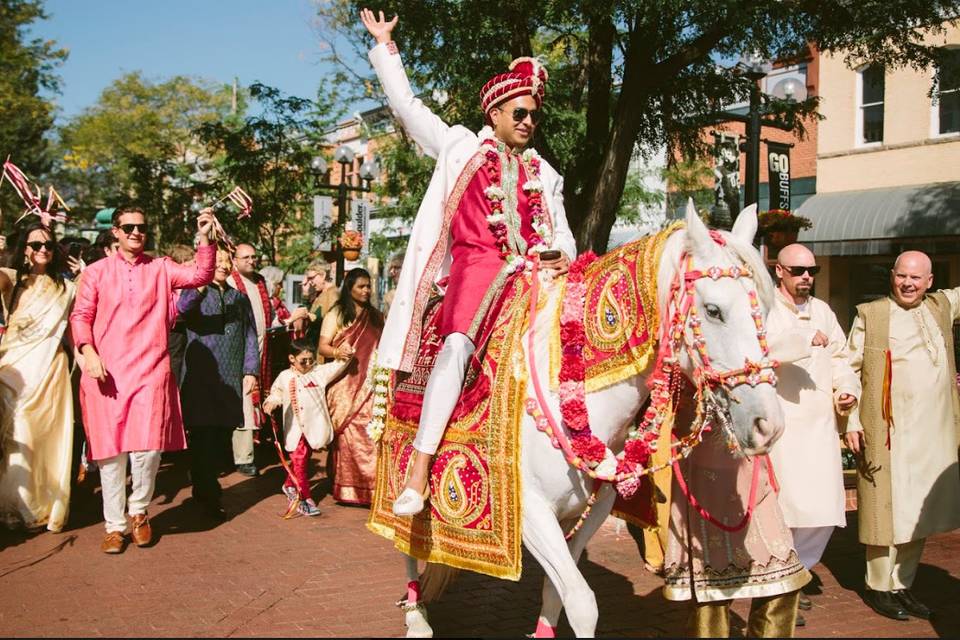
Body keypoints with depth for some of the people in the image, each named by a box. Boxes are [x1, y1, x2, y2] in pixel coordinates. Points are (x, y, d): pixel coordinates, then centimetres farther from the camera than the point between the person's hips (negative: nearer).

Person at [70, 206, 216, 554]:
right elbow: (80, 316, 5)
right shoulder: (96, 272, 8)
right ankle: (114, 525, 19)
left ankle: (139, 511, 18)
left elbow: (201, 276, -4)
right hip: (107, 373, 1)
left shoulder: (161, 268, 9)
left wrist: (204, 238, -15)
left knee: (148, 446, -9)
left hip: (150, 370, 0)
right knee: (110, 450, 5)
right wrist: (89, 353, -9)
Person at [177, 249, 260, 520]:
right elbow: (182, 308, -20)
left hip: (232, 380, 4)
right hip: (200, 378, -4)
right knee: (203, 437, -5)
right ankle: (208, 496, 4)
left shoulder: (239, 297, 19)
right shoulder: (195, 293, 4)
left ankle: (205, 488, 21)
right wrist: (201, 287, -39)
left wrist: (250, 370, 3)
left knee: (223, 437, 4)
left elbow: (250, 336, 15)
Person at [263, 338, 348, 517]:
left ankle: (290, 485, 37)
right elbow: (276, 395, 14)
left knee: (302, 460, 14)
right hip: (295, 429, -1)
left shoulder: (319, 372, 4)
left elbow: (338, 366, -2)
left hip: (314, 427, 1)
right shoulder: (284, 377, 6)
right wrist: (270, 403, -6)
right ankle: (304, 498, -2)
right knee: (299, 461, -6)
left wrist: (344, 356, -21)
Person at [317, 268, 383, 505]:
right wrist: (337, 353, -23)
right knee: (347, 434, -6)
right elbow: (322, 347, -1)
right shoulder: (336, 315, 6)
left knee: (372, 433, -7)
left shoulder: (375, 316, 17)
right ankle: (347, 488, 2)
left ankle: (370, 487, -2)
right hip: (344, 385, -3)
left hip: (369, 385, 3)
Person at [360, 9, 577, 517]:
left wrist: (562, 257, -3)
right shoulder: (461, 148, 14)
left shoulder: (543, 174, 23)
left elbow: (562, 233, 20)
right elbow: (406, 105, 15)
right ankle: (418, 471, -33)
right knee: (459, 343, -29)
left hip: (534, 272, 5)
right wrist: (384, 46, 17)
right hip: (477, 265, -5)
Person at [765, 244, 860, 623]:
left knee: (824, 512, 8)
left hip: (820, 425, 7)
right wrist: (805, 340, -26)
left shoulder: (822, 311, 17)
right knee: (788, 508, -8)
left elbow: (840, 356, 21)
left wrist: (848, 389, 4)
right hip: (780, 427, -6)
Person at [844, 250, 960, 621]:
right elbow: (850, 368, -1)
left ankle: (902, 585, 22)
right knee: (888, 510, 1)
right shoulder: (870, 315, -1)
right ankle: (878, 587, 16)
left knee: (920, 512, 10)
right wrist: (852, 420, -7)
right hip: (888, 433, -5)